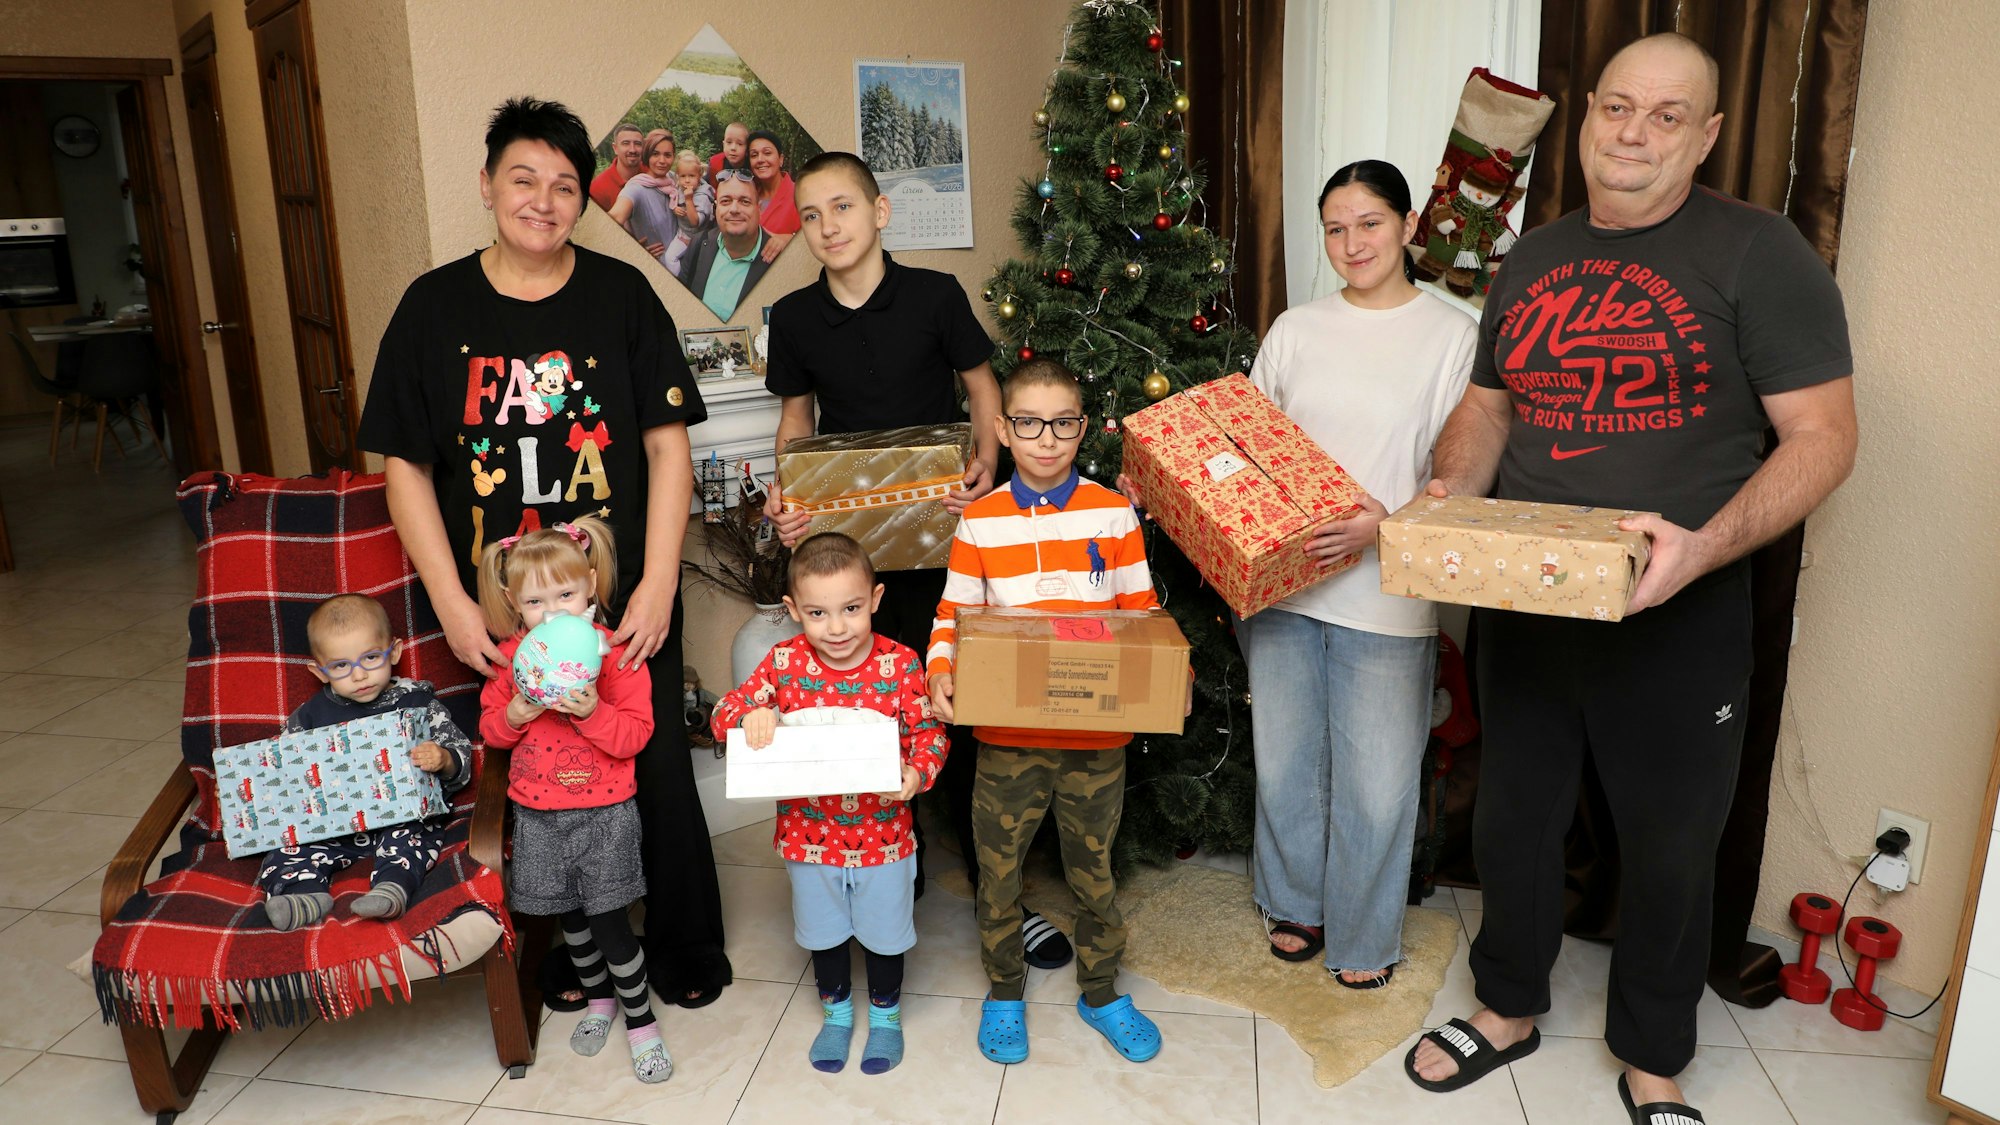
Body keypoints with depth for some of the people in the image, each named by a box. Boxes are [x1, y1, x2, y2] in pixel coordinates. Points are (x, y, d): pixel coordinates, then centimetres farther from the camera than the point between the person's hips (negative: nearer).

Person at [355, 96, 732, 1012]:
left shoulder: (622, 294, -1)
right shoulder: (435, 306, 0)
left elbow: (668, 442, -3)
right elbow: (405, 465, 0)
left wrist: (657, 583, -11)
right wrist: (451, 602, -8)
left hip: (624, 598, 0)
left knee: (656, 765, 7)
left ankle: (686, 944, 28)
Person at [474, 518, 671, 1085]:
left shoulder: (616, 653, -13)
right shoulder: (510, 656, -2)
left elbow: (634, 735, -15)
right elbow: (490, 728, 5)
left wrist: (592, 711, -31)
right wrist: (514, 714, -16)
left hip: (604, 812, -4)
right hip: (537, 814, 4)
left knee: (608, 918, -2)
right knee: (570, 916, 18)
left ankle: (641, 1021, 16)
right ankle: (598, 1000, 41)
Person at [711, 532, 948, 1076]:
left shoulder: (899, 663, -16)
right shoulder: (784, 662, -12)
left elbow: (928, 731, -11)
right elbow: (725, 712, -8)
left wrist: (917, 773, -31)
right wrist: (751, 713, -30)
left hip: (883, 832, -1)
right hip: (808, 833, 2)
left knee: (884, 933, 20)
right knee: (823, 931, 23)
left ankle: (886, 1012, 47)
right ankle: (836, 1010, 50)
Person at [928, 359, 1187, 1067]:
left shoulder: (1113, 514, -1)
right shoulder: (980, 520, -1)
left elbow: (1143, 614, 3)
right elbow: (953, 614, 3)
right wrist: (941, 672, -14)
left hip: (1097, 737, 0)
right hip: (1006, 735, 0)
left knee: (1094, 870, 16)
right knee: (998, 872, 12)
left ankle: (1101, 992, 38)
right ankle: (1004, 991, 35)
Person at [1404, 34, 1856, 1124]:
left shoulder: (1755, 250, -9)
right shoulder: (1533, 257, 8)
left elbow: (1823, 435, -12)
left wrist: (1707, 545, -28)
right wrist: (1453, 491, -8)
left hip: (1678, 617, -4)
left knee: (1669, 842, 12)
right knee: (1513, 814, 17)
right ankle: (1509, 1008, 41)